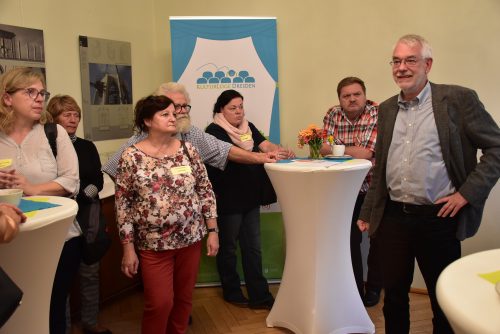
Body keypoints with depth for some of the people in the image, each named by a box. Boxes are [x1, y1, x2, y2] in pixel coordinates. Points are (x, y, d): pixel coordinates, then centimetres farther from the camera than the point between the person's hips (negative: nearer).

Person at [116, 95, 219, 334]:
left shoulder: (188, 150, 0)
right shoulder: (131, 156, -8)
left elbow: (205, 191, 5)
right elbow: (123, 204, -5)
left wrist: (212, 230, 1)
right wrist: (128, 248, -7)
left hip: (190, 238, 3)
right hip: (153, 243, -3)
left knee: (184, 298, 14)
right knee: (159, 303, 0)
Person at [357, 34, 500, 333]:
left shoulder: (459, 99, -5)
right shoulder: (387, 109, 10)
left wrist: (467, 193, -12)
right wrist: (368, 213, 16)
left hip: (438, 218, -4)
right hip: (393, 217, 4)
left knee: (444, 297, 11)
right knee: (394, 293, 14)